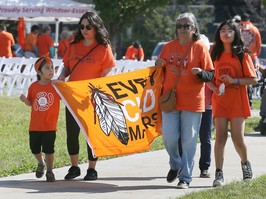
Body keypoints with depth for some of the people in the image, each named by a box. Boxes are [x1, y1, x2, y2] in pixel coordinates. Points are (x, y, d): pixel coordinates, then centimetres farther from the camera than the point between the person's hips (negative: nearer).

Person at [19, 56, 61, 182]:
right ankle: (41, 163, 39)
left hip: (49, 126, -3)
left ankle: (49, 171, 14)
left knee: (48, 149, -1)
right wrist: (25, 100, -11)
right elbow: (31, 103, 9)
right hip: (35, 125, 3)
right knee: (35, 149, 10)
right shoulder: (34, 86, 1)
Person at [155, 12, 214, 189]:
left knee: (189, 141, 0)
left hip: (192, 101, -3)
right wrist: (158, 65, -3)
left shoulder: (200, 47, -3)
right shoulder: (169, 46, 8)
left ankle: (185, 178, 9)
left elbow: (210, 74, -1)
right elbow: (159, 68, 20)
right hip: (170, 99, 3)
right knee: (169, 137, -2)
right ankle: (175, 165, 26)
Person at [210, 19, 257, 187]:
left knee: (237, 137, -7)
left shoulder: (242, 55, -1)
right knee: (220, 136, -7)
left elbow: (253, 79, -3)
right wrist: (216, 88, -5)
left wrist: (234, 81, -15)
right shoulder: (215, 54, 9)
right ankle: (219, 174, -8)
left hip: (238, 101, -2)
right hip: (220, 100, 2)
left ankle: (245, 163, 23)